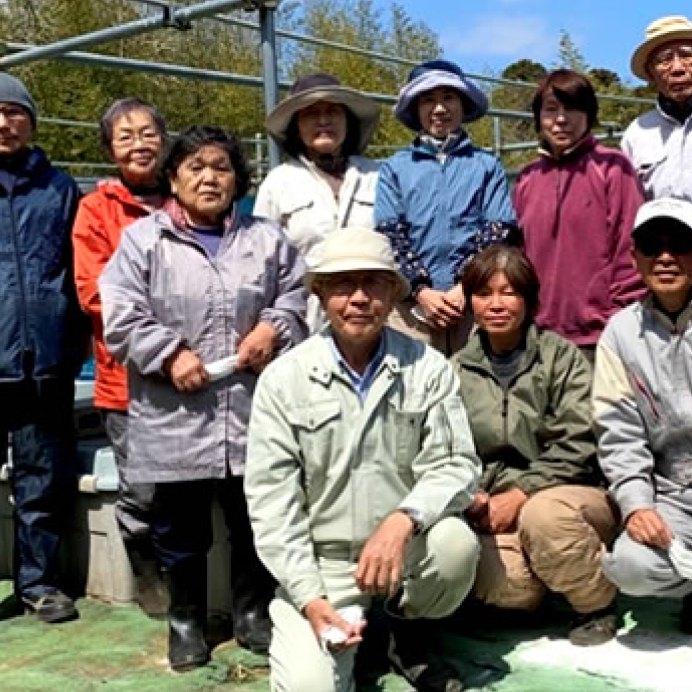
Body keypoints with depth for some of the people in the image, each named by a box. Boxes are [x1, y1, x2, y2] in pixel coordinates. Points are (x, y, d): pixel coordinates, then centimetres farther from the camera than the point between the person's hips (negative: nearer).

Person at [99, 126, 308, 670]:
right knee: (181, 526, 10)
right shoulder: (143, 238, 1)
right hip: (175, 415, -2)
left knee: (256, 519, 12)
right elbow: (120, 317, -6)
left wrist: (274, 328, -5)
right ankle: (186, 619, 28)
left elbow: (299, 298, 13)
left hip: (253, 410, 2)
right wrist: (172, 355, -14)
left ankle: (254, 611, 31)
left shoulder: (267, 239, 10)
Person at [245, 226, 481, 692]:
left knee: (456, 542, -30)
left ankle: (410, 631, 3)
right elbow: (271, 498, -8)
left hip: (406, 547, 1)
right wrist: (311, 599, -17)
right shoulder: (283, 379, -7)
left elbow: (456, 466, -10)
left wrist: (404, 520, -31)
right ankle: (338, 630, 17)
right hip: (319, 560, -1)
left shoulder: (428, 368, -5)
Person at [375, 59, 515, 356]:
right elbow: (388, 236, 3)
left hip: (476, 303, 0)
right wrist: (421, 291, -9)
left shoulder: (487, 165, 12)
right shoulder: (395, 168, 13)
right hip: (411, 305, 0)